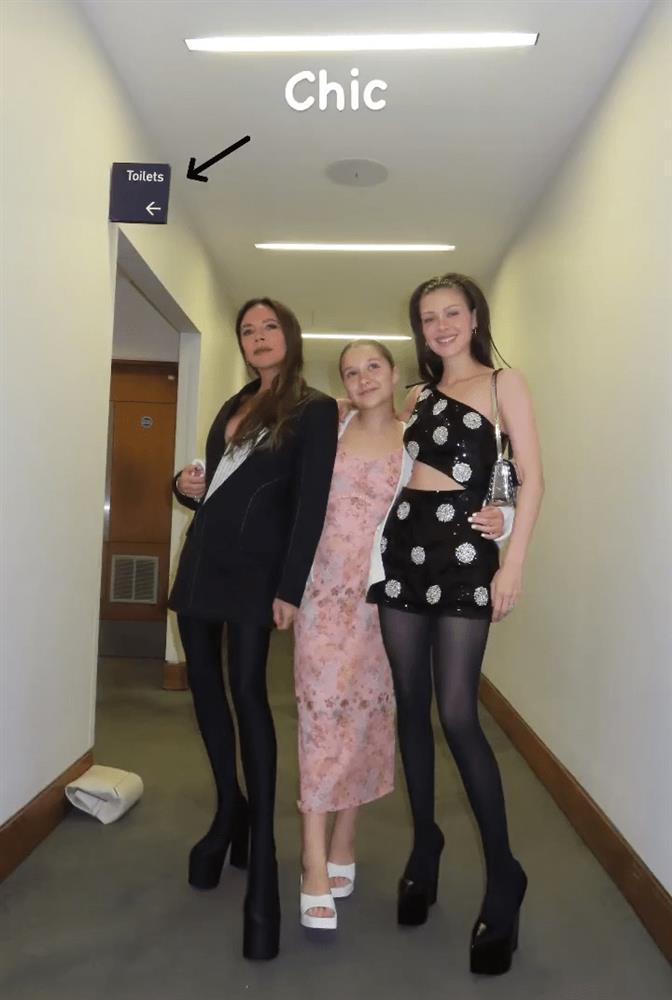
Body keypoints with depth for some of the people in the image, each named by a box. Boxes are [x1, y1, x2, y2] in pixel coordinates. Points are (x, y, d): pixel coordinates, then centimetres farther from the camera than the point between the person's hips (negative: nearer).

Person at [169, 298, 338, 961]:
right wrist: (186, 485, 1)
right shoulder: (233, 407, 19)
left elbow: (311, 503, -10)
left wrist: (289, 588, -16)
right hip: (203, 557, 7)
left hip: (253, 567, -7)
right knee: (204, 683, 10)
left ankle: (263, 856, -3)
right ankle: (230, 809, 30)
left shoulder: (313, 410, -2)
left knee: (247, 690, -11)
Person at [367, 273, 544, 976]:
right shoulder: (419, 395, 17)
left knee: (457, 714, -10)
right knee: (410, 706, 8)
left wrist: (513, 562, -12)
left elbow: (531, 478, -5)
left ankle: (503, 877, 6)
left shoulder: (504, 383, 3)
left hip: (461, 552, -5)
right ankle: (424, 845, 25)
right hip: (402, 547, 5)